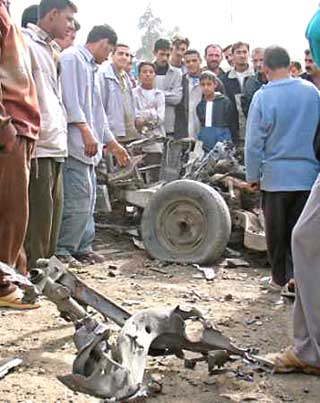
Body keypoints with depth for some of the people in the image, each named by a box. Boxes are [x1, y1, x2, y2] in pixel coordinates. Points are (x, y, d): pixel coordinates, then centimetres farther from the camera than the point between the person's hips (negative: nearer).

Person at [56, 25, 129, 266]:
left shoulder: (92, 68, 26)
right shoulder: (72, 58, -3)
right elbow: (69, 97, -16)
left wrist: (113, 144, 30)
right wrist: (85, 131, -22)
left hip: (89, 146, 10)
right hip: (75, 143, -10)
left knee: (87, 200, 10)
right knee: (79, 199, -13)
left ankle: (83, 248, 17)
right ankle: (61, 250, -6)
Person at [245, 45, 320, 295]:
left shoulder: (263, 97, -9)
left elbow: (254, 142, -7)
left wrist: (253, 176, 3)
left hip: (276, 175, -2)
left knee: (276, 230, 11)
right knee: (299, 227, 9)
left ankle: (280, 277, 21)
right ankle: (297, 273, -2)